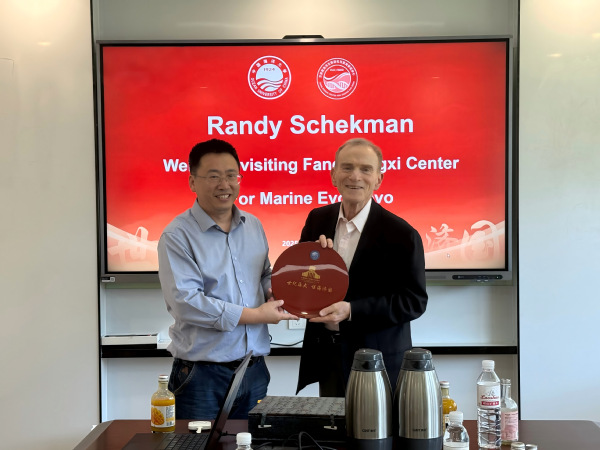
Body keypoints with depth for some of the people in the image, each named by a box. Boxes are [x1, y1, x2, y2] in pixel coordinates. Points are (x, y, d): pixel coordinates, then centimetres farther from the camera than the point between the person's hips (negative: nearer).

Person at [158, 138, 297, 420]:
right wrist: (255, 315, -16)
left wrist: (272, 295, -2)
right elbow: (185, 301, -19)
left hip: (255, 369, 6)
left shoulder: (254, 226, 10)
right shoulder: (178, 236, -10)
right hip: (202, 375, -5)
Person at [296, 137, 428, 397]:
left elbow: (415, 301, -14)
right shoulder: (317, 220, 1)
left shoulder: (401, 235, -15)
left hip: (378, 363, -4)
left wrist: (351, 310, -23)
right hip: (327, 358, 5)